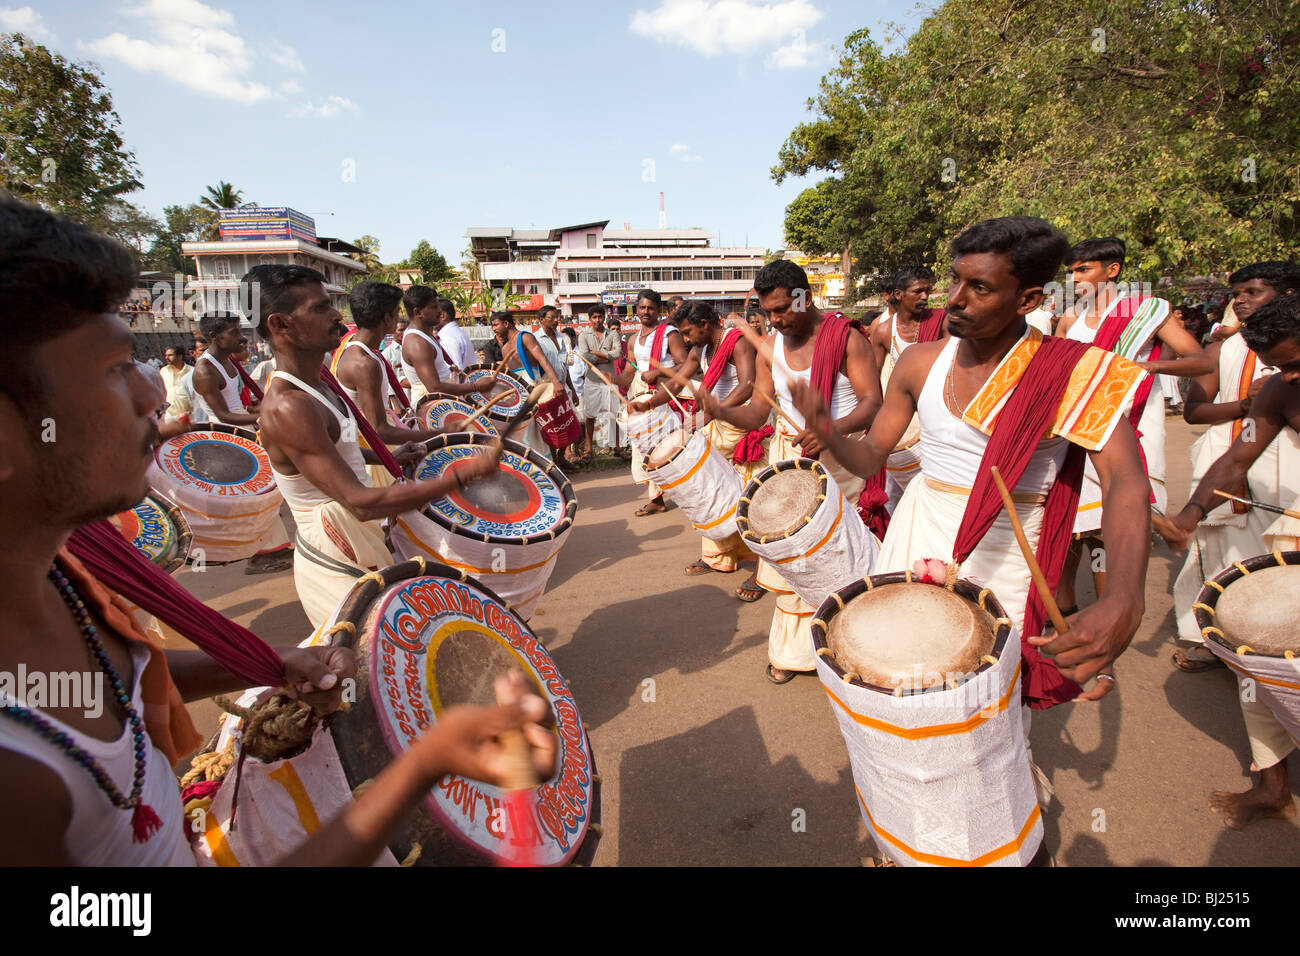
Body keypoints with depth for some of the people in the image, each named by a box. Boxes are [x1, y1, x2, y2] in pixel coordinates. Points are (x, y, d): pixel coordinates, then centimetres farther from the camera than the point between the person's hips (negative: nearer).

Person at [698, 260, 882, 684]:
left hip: (839, 456, -4)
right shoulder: (770, 350, 5)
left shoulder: (846, 338, -9)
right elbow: (758, 414, 2)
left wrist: (830, 430, -34)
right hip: (789, 456, 4)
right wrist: (720, 410, -19)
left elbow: (873, 402, -15)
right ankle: (792, 648, 21)